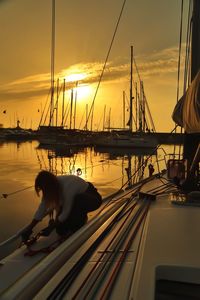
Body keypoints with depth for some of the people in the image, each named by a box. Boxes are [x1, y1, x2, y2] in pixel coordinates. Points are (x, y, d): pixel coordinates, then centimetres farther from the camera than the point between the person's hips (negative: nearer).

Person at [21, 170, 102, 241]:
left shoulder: (67, 187, -37)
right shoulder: (52, 184, -17)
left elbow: (66, 212, -28)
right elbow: (42, 207, -11)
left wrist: (50, 227, -20)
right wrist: (29, 228, -14)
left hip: (93, 199, -6)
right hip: (77, 200, 6)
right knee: (61, 230, -11)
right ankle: (80, 217, 14)